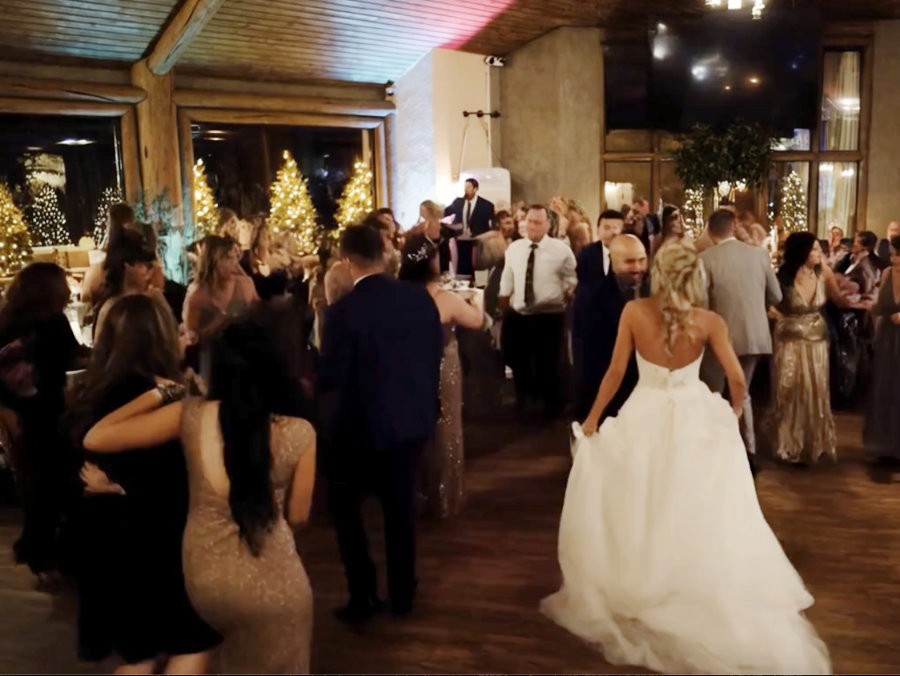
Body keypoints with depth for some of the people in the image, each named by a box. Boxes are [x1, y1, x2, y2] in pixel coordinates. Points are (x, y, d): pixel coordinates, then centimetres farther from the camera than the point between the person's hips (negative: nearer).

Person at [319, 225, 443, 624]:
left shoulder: (343, 311, -21)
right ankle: (402, 594, 29)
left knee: (345, 508, 17)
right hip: (412, 419, 5)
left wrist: (329, 423, 6)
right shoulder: (420, 298, -7)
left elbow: (331, 378, -15)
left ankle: (362, 597, 16)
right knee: (400, 509, 19)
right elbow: (436, 357, 3)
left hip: (361, 425, -4)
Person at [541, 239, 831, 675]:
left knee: (640, 509, 17)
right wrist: (733, 414, 12)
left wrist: (593, 419, 3)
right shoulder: (709, 321, -10)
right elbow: (737, 381, -9)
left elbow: (615, 372, -8)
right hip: (695, 420, 1)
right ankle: (700, 593, 25)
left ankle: (638, 589, 28)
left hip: (646, 418, 0)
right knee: (696, 512, 16)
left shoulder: (634, 312, -11)